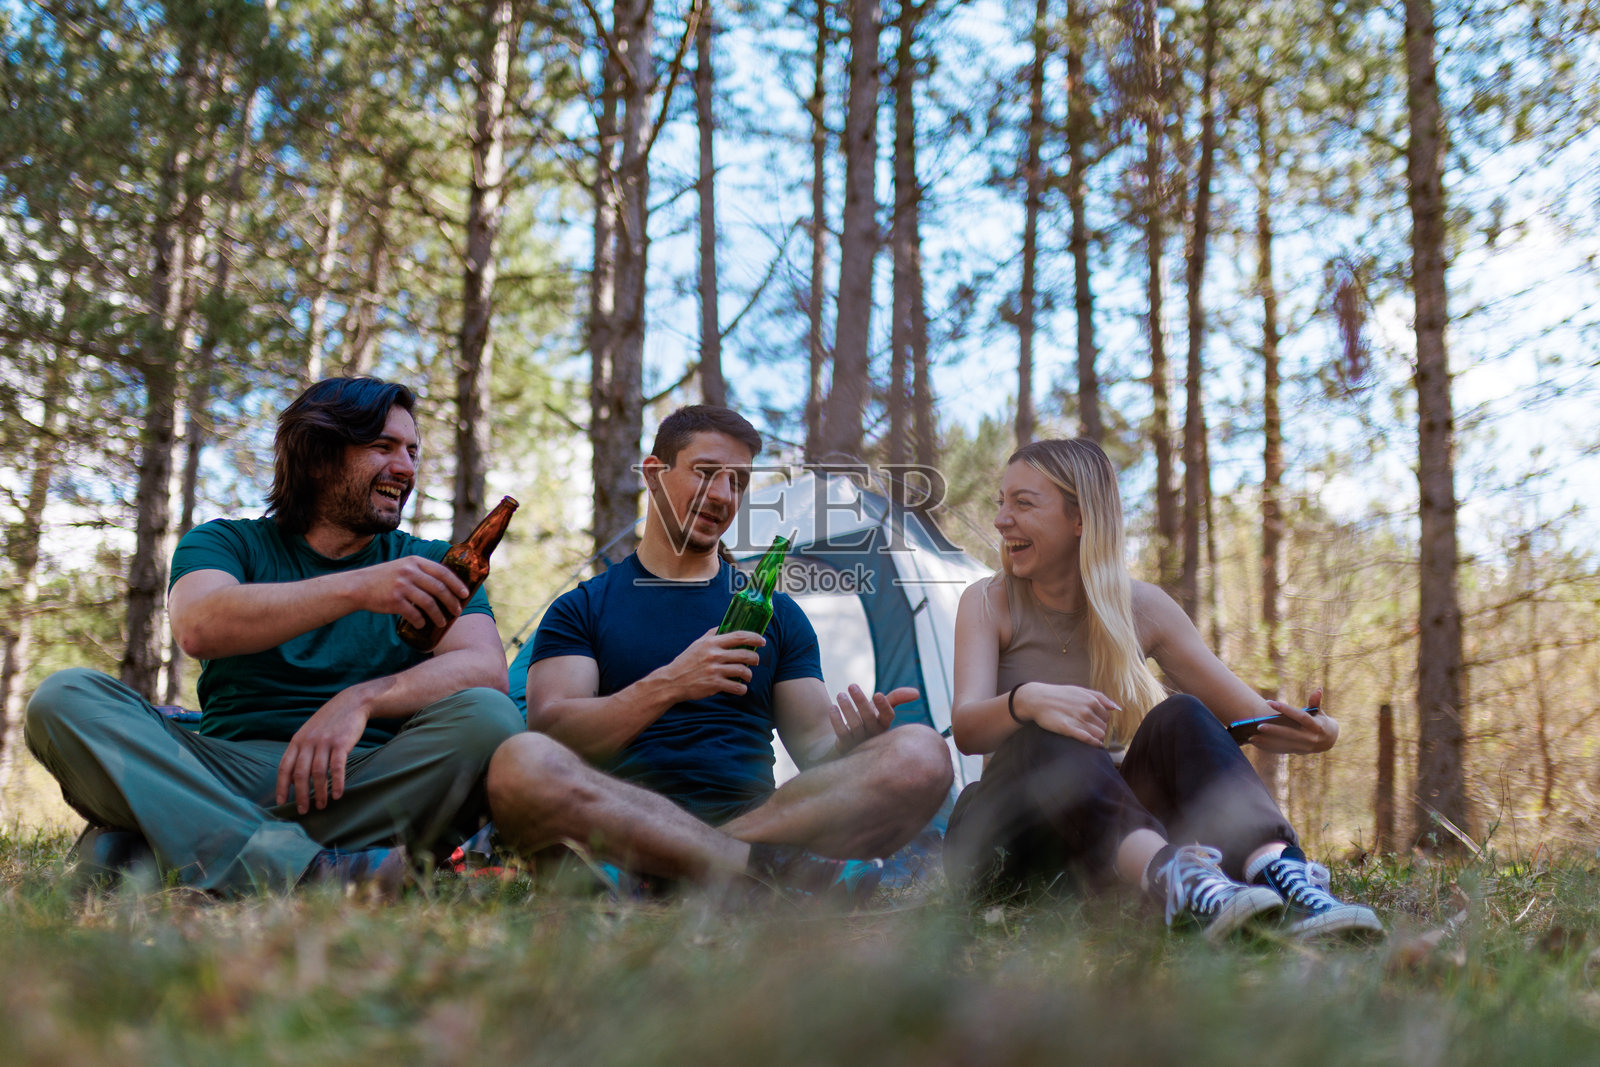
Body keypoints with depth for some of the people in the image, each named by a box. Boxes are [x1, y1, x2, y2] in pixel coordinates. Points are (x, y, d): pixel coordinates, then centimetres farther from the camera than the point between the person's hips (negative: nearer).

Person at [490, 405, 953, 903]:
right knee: (521, 763, -36)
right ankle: (770, 868, -35)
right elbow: (550, 731, -2)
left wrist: (848, 740, -9)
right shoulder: (580, 610, 14)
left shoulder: (777, 613, 23)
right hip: (628, 820, -3)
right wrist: (667, 685, -16)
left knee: (921, 755, -24)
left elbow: (812, 744, 16)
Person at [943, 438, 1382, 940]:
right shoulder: (988, 603, -2)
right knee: (1046, 734, -34)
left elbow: (1250, 716, 3)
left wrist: (1313, 731, -20)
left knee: (1179, 717, -25)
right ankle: (1168, 877, -60)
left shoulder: (1142, 609, 2)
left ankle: (1279, 872, -49)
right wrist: (1025, 700, -42)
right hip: (1003, 843, -2)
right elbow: (964, 728, -19)